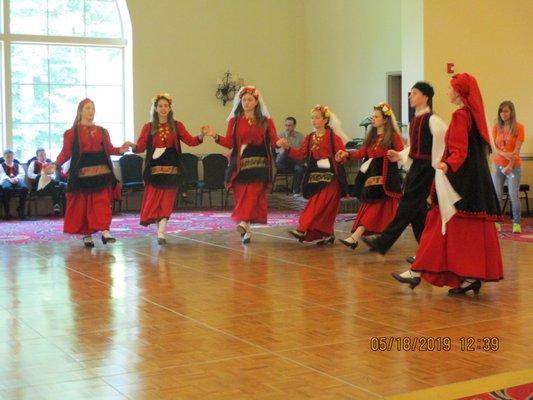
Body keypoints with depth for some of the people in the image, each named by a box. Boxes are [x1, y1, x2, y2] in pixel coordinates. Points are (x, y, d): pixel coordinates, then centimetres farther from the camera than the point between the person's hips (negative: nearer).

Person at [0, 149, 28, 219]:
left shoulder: (18, 165, 30)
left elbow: (22, 174, 11)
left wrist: (16, 178, -12)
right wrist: (10, 179, -19)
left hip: (17, 180, 2)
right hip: (6, 180, -2)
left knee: (24, 187, -37)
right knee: (6, 188, -42)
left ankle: (20, 209, -27)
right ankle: (6, 212, -36)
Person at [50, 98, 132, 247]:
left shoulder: (102, 131, 14)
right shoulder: (72, 133, 3)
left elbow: (109, 149, 9)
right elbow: (66, 153, 0)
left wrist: (120, 150, -10)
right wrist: (56, 165, -14)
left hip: (101, 172, 2)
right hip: (81, 173, -2)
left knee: (102, 202, -7)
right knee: (83, 204, 2)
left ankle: (105, 231, -10)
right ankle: (87, 235, 10)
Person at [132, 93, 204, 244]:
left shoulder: (177, 126, 6)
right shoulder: (149, 127, 6)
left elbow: (190, 141, -4)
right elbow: (140, 147, 0)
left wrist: (201, 136, -22)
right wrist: (133, 146, -20)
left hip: (171, 167, 0)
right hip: (154, 168, 0)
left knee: (166, 202, -2)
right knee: (153, 201, 0)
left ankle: (161, 233, -1)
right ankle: (160, 231, 16)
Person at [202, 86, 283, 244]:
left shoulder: (266, 121, 8)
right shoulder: (234, 121, 9)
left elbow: (274, 140, 1)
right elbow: (229, 142, 3)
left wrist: (279, 143, -21)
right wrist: (215, 136, -11)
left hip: (258, 164, -1)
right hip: (240, 164, 1)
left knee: (252, 194, -16)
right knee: (241, 196, 2)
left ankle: (244, 222, -25)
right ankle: (247, 229, 12)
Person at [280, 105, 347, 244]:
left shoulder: (333, 137, -4)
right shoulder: (309, 138, 11)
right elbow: (300, 154, 3)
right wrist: (288, 147, -11)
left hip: (330, 177, -6)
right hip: (314, 176, 6)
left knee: (319, 205, -12)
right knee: (322, 207, 9)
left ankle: (303, 230, -15)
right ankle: (328, 235, 18)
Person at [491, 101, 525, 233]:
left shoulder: (519, 127, -3)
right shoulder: (496, 127, 6)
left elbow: (517, 149, -8)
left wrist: (510, 165, -16)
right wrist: (505, 154, -17)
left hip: (513, 166, -3)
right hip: (498, 165, 3)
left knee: (514, 196, -6)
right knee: (496, 195, -3)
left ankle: (516, 223, 4)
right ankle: (496, 222, 6)